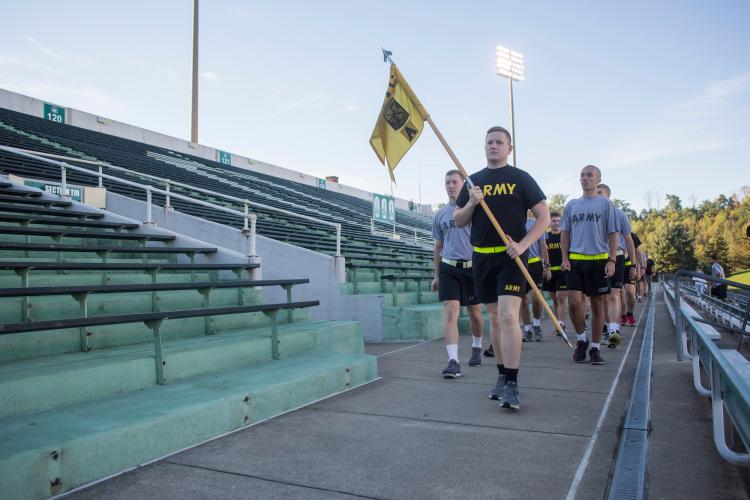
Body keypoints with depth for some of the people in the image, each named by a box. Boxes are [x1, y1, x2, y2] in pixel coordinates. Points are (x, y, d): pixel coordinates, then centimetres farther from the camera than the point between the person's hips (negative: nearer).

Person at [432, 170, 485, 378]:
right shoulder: (440, 215, 10)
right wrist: (436, 275, 15)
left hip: (473, 267, -1)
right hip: (449, 268, 1)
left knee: (475, 313, 12)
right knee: (450, 312, -11)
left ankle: (476, 348, 38)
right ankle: (453, 361, -14)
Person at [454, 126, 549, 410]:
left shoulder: (521, 178, 2)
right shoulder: (473, 181, 13)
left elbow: (544, 217, 0)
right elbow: (458, 221, 12)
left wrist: (523, 245, -14)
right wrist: (471, 204, -8)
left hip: (511, 257, -4)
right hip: (482, 257, 4)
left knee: (508, 316, -16)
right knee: (495, 318, 11)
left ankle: (512, 385, -11)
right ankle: (502, 376, 23)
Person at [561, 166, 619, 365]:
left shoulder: (605, 204, 4)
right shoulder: (572, 205, 12)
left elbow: (613, 234, 2)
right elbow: (565, 233, 12)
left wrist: (612, 260, -7)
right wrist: (565, 258, 1)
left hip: (599, 259, -1)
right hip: (575, 260, 1)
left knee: (598, 305, 4)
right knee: (574, 302, -10)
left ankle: (595, 348, 15)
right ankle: (581, 339, 13)